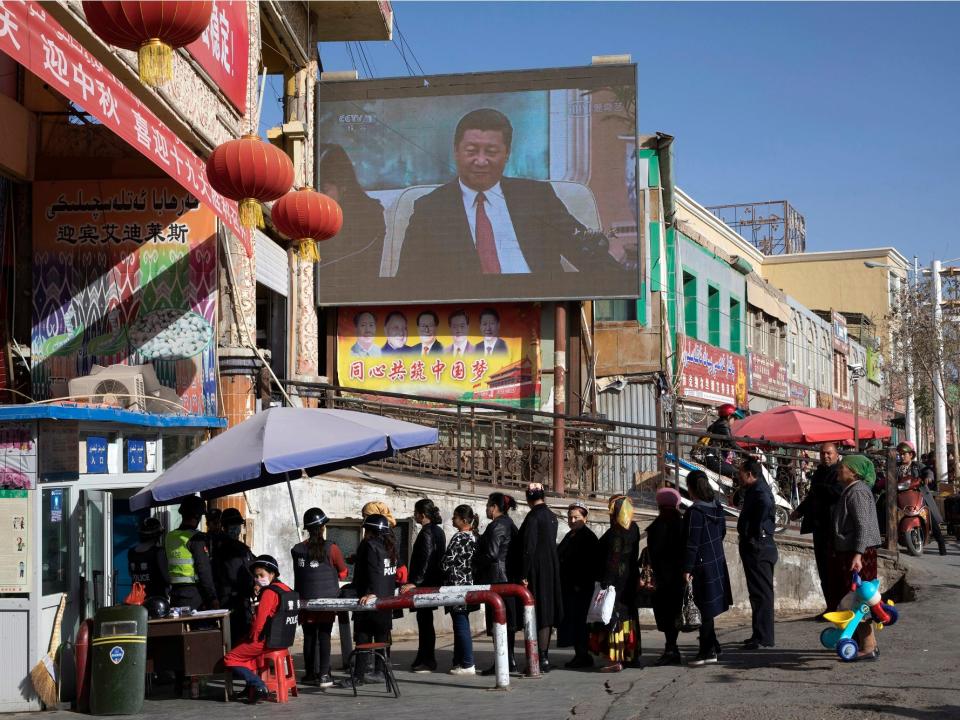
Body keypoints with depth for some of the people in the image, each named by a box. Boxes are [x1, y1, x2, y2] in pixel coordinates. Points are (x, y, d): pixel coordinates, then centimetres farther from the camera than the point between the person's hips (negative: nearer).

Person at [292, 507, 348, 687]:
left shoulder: (297, 550, 0)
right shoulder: (331, 549, -7)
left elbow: (298, 574, 9)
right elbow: (343, 573, 4)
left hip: (305, 599, 2)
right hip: (327, 598, -2)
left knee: (309, 637, 10)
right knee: (324, 637, 0)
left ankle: (310, 673, 16)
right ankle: (324, 675, -4)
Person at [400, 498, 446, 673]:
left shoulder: (426, 533, -15)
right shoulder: (438, 531, 14)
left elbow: (424, 560, -22)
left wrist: (414, 582, -23)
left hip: (425, 583, -10)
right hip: (434, 581, 10)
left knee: (424, 620, -5)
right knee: (425, 620, 13)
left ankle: (427, 661, -3)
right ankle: (423, 658, 19)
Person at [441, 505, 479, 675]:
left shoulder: (459, 538, -15)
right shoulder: (474, 537, 9)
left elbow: (446, 563, -15)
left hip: (457, 584, -9)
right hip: (469, 584, 9)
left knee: (461, 625, -4)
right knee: (462, 624, 14)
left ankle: (467, 664, -3)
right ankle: (460, 661, 18)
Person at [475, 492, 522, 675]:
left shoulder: (496, 526, -14)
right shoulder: (510, 524, 15)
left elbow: (491, 554, -19)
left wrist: (475, 561, -3)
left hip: (496, 579, -10)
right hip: (509, 578, 10)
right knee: (508, 621, 13)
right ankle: (510, 661, 17)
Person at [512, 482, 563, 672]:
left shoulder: (533, 517, -15)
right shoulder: (551, 516, 10)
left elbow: (528, 547, -19)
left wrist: (523, 576, -16)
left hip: (537, 571, -8)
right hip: (552, 570, 8)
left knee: (538, 614, -6)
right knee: (547, 611, 12)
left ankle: (541, 659, -7)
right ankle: (545, 657, 18)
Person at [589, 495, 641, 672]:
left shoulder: (615, 533, -19)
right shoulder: (634, 529, 5)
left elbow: (611, 561, -21)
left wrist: (605, 584, -19)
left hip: (615, 583, -8)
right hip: (630, 582, 8)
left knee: (613, 618, -5)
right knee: (629, 617, 16)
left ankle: (616, 660, -7)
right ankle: (631, 656, 22)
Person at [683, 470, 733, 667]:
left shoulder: (694, 512, -19)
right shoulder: (717, 506, 4)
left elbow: (692, 543, -20)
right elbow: (722, 532, 15)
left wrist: (687, 569, -15)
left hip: (702, 566, -8)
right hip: (717, 562, 8)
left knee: (705, 610, -1)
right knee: (708, 609, 17)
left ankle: (708, 652, 3)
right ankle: (712, 647, 24)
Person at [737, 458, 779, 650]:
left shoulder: (759, 490, -16)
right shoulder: (754, 489, 17)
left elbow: (766, 504, -33)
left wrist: (757, 533, -26)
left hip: (758, 547, -11)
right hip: (754, 547, 11)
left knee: (761, 592, -8)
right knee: (758, 592, 16)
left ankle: (763, 637, -5)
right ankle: (759, 634, 24)